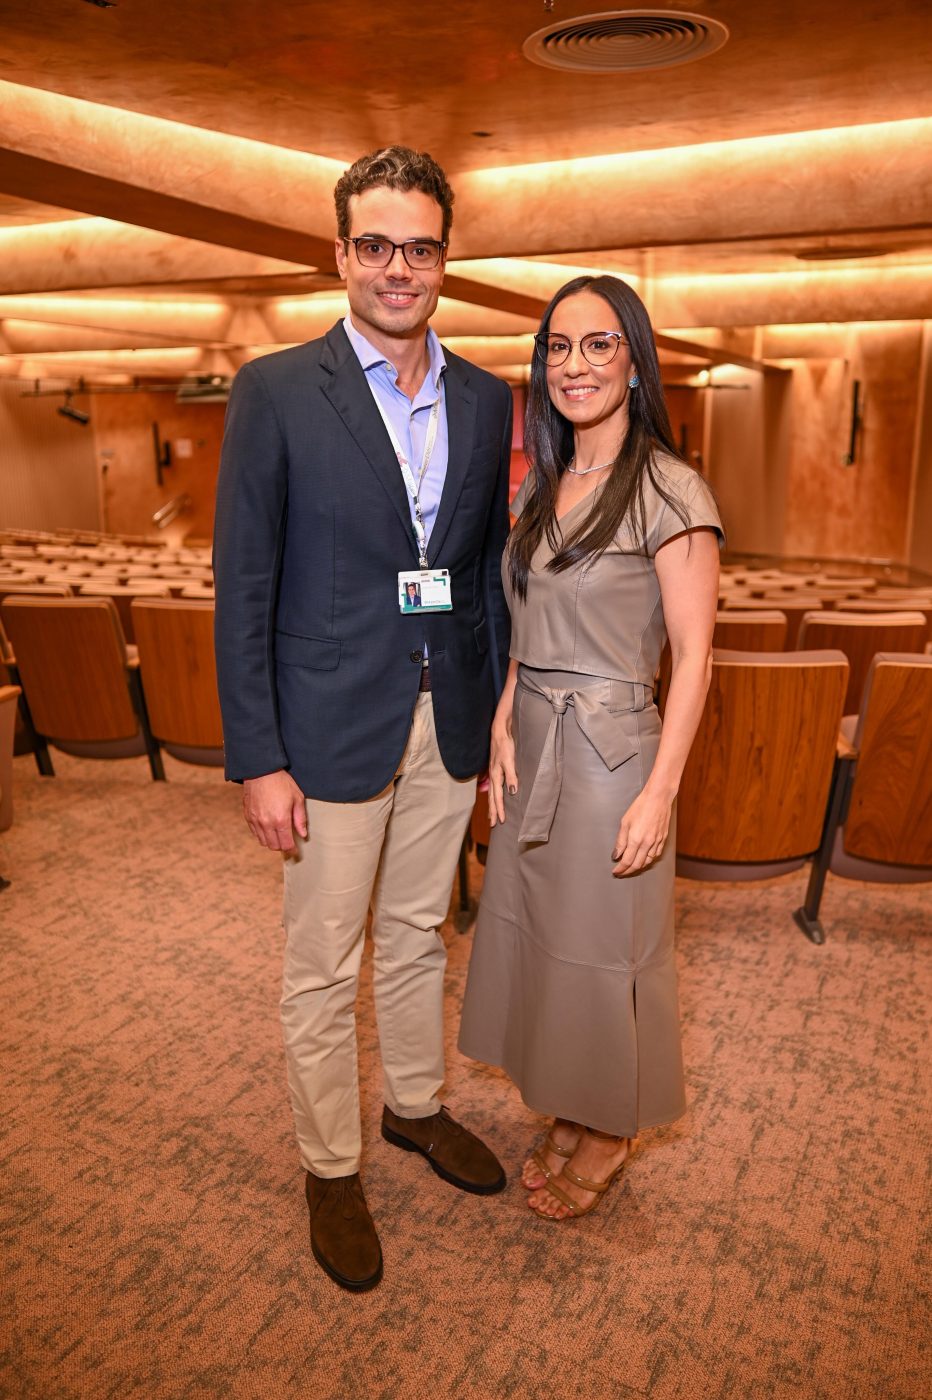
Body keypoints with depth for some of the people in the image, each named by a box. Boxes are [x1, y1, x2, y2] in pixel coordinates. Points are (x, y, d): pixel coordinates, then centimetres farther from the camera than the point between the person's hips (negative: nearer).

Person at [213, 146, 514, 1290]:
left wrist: (502, 711, 8)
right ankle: (330, 1171, 32)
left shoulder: (486, 401, 6)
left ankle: (415, 1107, 45)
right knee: (322, 972, 9)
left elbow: (490, 566, 11)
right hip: (333, 732, -4)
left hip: (448, 723, 4)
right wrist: (256, 759, -13)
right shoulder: (276, 391, -7)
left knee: (418, 937, 22)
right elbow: (242, 586, -9)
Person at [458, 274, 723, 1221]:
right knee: (534, 930, 16)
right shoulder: (541, 484, 8)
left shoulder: (670, 493, -14)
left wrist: (660, 791, -16)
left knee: (601, 948, 9)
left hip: (611, 750, -7)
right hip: (529, 745, 7)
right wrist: (503, 728, 2)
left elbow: (693, 654, -14)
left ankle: (610, 1134, 35)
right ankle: (568, 1114, 39)